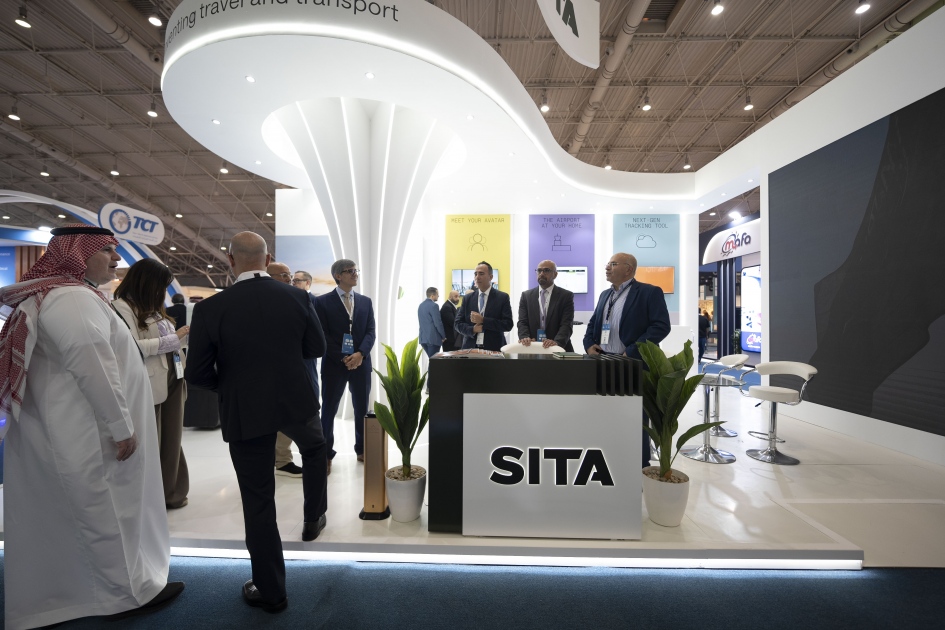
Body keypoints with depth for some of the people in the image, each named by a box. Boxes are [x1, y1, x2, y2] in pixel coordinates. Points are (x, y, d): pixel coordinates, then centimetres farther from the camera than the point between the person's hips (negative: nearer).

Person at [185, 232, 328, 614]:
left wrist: (229, 385, 12)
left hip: (245, 412, -1)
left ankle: (271, 591, 27)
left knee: (258, 500, 12)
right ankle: (313, 518, 45)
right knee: (314, 446, 34)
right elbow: (317, 348, 2)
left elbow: (197, 374, -8)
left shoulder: (210, 308, -13)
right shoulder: (297, 297, -8)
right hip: (296, 401, 2)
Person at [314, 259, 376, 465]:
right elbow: (322, 335, -7)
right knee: (329, 409, 6)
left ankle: (362, 450, 26)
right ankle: (326, 454, 20)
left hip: (361, 363, 3)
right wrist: (342, 358, -14)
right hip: (334, 363, -3)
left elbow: (371, 332, 4)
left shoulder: (366, 301, 10)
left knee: (362, 408, 11)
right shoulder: (322, 301, -1)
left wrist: (360, 353, -13)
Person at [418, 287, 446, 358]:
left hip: (423, 338, 8)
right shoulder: (433, 305, -13)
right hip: (433, 338, -8)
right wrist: (443, 336, -2)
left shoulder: (421, 305, 12)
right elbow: (438, 323, -15)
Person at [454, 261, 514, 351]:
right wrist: (472, 329, -13)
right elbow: (457, 323, 6)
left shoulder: (502, 297, -2)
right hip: (470, 348, 2)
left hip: (494, 349, -2)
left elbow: (508, 324, -9)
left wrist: (483, 320, -17)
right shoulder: (468, 298, 6)